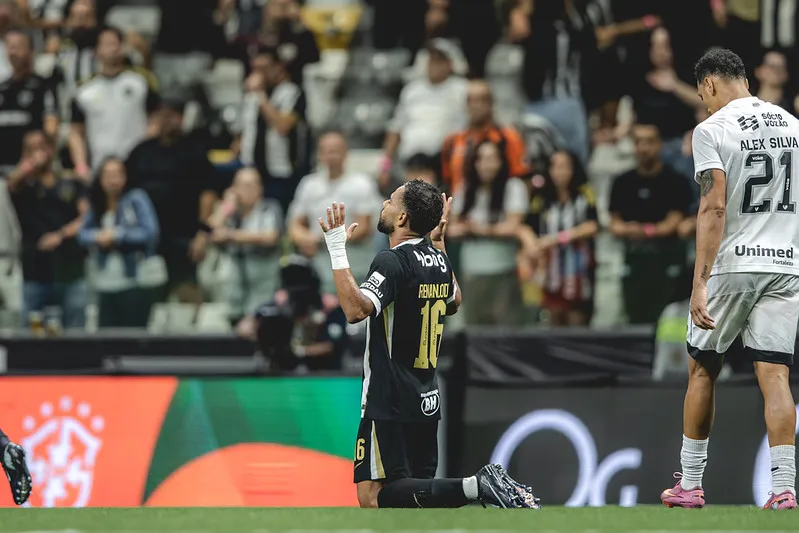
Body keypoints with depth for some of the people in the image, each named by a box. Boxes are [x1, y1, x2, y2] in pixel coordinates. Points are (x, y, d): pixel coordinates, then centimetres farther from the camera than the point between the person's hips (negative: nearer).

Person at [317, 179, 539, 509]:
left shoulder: (392, 262, -15)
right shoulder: (437, 259, 9)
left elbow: (357, 309, -31)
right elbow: (453, 303, 30)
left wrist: (337, 250, -26)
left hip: (390, 404, -8)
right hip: (426, 403, 8)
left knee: (374, 497, -13)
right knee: (416, 491, 13)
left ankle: (475, 487, -26)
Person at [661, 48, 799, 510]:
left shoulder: (713, 130, -9)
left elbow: (715, 208, -17)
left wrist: (700, 283, -19)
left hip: (731, 267, -4)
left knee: (703, 372, 11)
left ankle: (690, 485, 17)